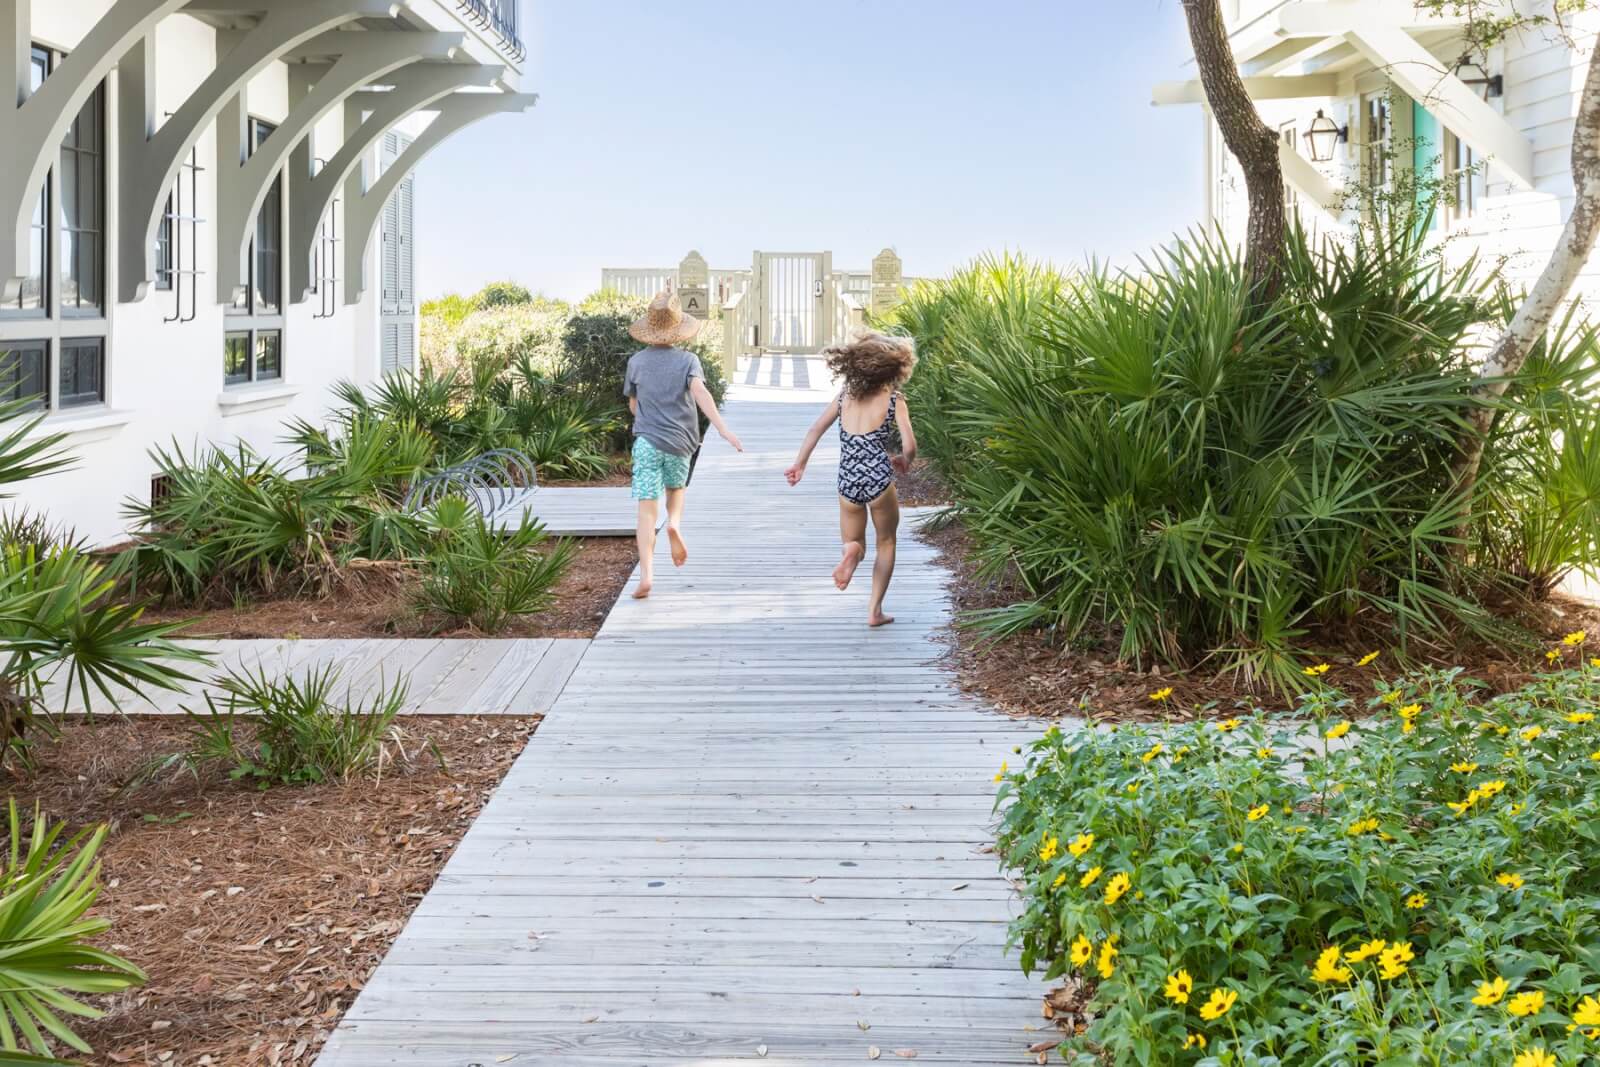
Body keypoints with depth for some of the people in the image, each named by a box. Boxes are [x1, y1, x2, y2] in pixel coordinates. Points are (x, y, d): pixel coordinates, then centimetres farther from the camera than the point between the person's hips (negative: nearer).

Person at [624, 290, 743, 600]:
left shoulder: (637, 361, 5)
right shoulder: (688, 360, -2)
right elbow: (700, 392, -19)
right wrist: (723, 428, -28)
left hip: (646, 441, 0)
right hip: (679, 442, 0)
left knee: (647, 509, -4)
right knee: (676, 489, 29)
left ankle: (646, 573, -16)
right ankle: (675, 523, -1)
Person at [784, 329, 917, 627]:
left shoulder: (844, 396, 8)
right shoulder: (894, 400, -3)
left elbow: (815, 430, 6)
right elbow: (909, 446, -10)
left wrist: (800, 464, 14)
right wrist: (904, 463, 11)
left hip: (848, 481, 3)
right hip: (879, 477, -3)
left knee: (853, 544, 19)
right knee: (886, 542, 20)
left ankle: (853, 551, -20)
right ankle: (875, 609, 13)